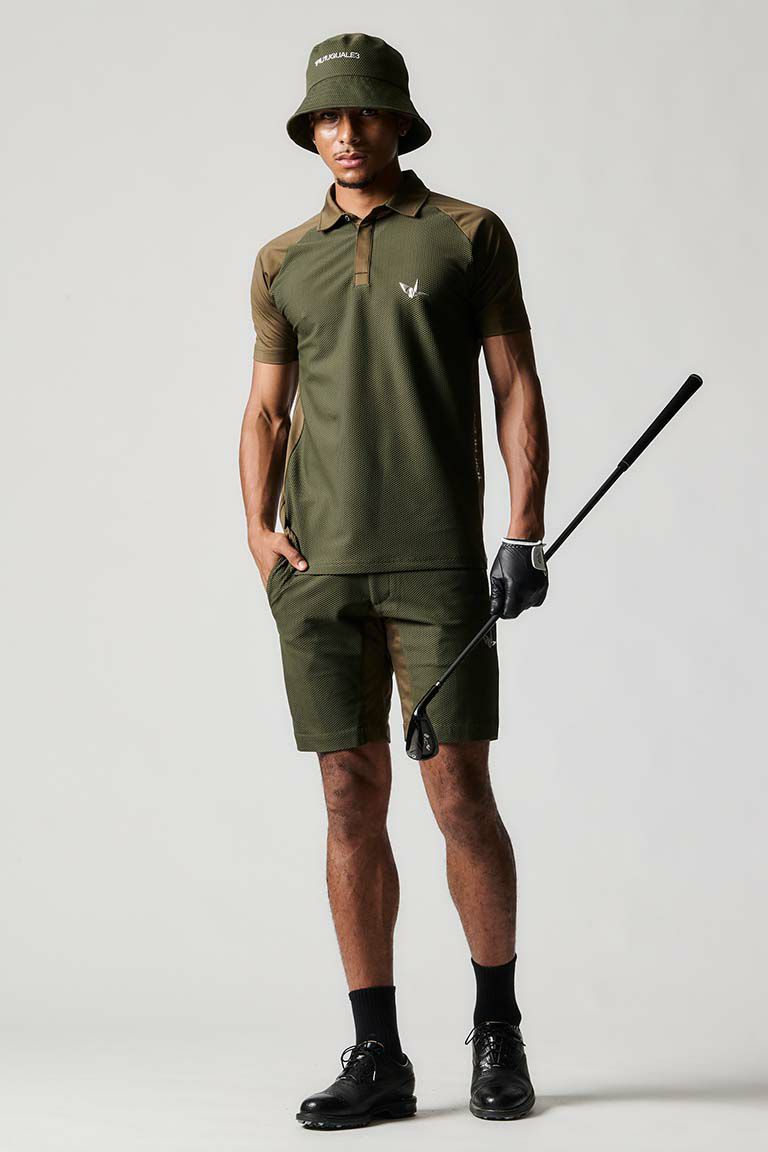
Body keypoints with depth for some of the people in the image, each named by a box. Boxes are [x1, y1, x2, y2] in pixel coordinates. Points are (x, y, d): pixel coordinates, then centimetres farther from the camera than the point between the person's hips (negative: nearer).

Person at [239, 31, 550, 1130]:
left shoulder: (470, 235, 5)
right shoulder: (283, 263, 14)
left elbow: (518, 388, 3)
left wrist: (526, 530, -8)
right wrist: (260, 530, 2)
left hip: (437, 563, -3)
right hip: (318, 569, 3)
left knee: (460, 793, -4)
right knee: (351, 802, 3)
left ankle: (498, 1034, 14)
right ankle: (377, 1056, 9)